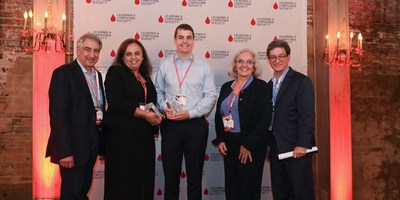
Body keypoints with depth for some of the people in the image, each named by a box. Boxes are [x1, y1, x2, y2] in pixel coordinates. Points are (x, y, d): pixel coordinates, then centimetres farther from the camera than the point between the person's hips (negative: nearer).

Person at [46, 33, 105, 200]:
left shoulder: (97, 75, 13)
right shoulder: (63, 73, -12)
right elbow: (58, 115, -18)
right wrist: (64, 151, -23)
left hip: (92, 145, 7)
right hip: (73, 146, -7)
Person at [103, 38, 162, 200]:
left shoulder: (145, 77, 17)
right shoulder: (115, 72, -3)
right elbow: (115, 102, -16)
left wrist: (156, 117, 2)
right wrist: (145, 114, -16)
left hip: (144, 135, 7)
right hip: (122, 135, -7)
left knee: (143, 179, 7)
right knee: (123, 181, -2)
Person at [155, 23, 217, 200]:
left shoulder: (203, 66, 1)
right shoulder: (165, 65, 6)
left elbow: (210, 96, -4)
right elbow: (158, 92, 9)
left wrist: (190, 113, -14)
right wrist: (165, 107, -11)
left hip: (196, 124, -1)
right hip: (170, 124, 1)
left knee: (195, 172, 8)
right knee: (170, 172, 9)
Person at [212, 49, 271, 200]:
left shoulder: (261, 87, -5)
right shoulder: (226, 87, 11)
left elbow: (265, 119, -12)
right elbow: (218, 115, 14)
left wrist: (248, 145, -14)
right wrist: (220, 140, 2)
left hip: (252, 147, -5)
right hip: (228, 145, 5)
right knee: (231, 188, 9)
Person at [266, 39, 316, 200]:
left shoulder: (301, 81, -6)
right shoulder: (269, 85, 15)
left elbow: (307, 116, -14)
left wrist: (302, 145, -20)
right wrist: (267, 145, 10)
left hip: (296, 148, -6)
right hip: (276, 148, 7)